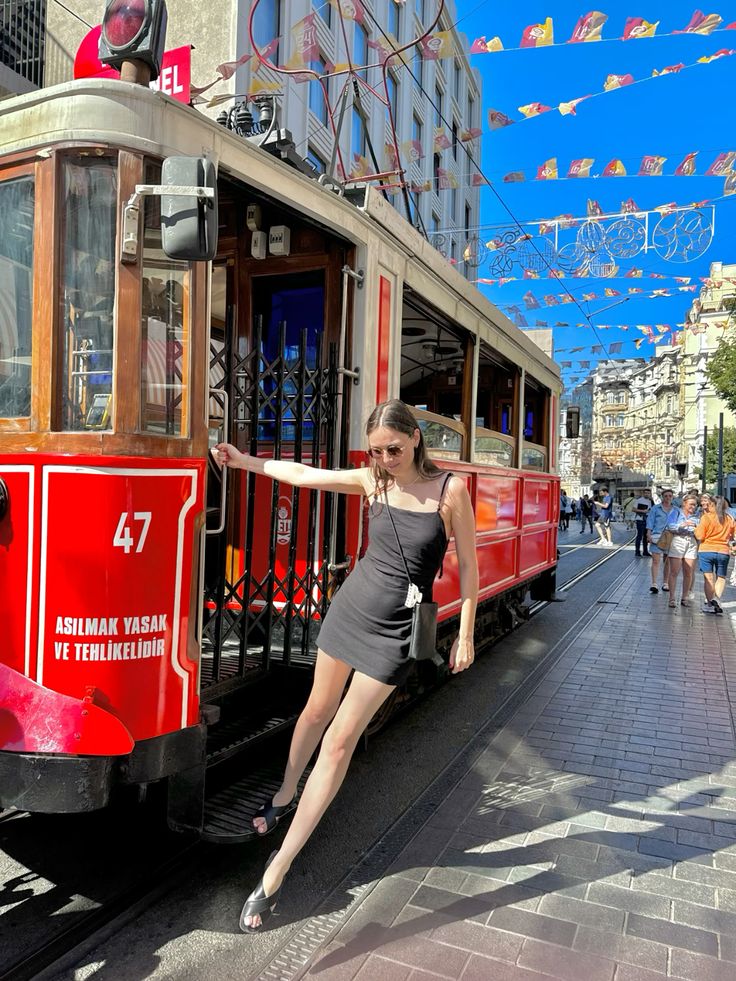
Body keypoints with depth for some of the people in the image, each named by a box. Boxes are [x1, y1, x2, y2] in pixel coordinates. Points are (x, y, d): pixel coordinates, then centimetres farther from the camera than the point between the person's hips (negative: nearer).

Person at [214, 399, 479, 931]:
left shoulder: (450, 489, -12)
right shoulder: (373, 481, -3)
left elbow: (467, 566, -6)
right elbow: (303, 474, 8)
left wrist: (465, 634, -5)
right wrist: (246, 460, 13)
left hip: (394, 630, -4)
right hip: (351, 606, 4)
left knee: (339, 742, -1)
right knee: (317, 711, 20)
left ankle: (279, 867, 10)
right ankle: (285, 795, 48)